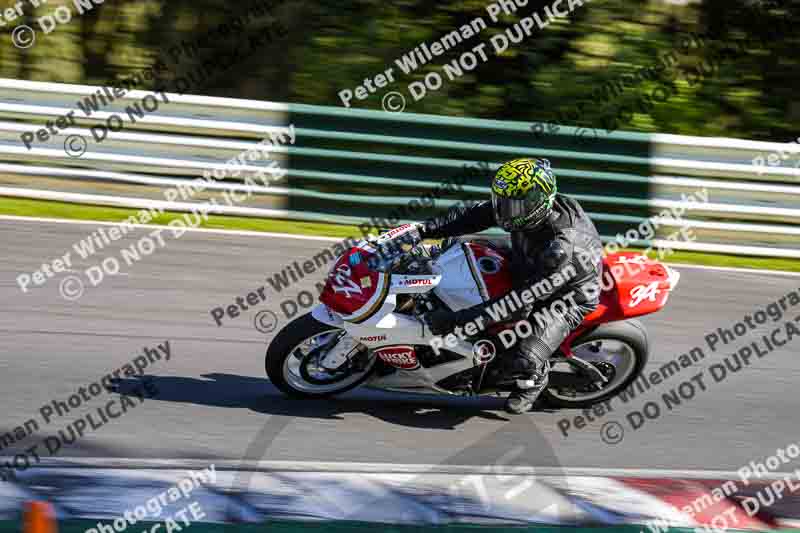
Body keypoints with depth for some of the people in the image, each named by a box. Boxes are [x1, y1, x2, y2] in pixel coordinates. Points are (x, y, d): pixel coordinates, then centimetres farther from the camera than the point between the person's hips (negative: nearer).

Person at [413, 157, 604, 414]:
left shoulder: (560, 248, -41)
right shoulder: (526, 202, -20)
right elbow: (473, 215, -9)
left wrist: (458, 320, -40)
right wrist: (423, 230, -21)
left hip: (567, 299, -8)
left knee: (521, 365, -25)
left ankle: (536, 378, 9)